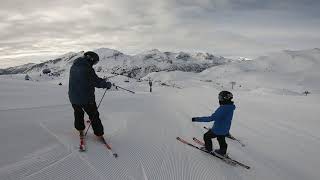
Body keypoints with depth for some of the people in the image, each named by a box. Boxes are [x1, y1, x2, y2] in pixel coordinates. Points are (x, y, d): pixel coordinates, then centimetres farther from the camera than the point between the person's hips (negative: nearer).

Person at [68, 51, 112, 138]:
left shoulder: (73, 66, 4)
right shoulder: (87, 69, -20)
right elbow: (97, 81, -18)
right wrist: (107, 84, 0)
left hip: (73, 97, 6)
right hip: (86, 98, -6)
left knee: (78, 113, 29)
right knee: (94, 115, 12)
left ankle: (80, 129, 45)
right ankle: (99, 133, 22)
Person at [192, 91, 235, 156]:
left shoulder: (222, 109, -35)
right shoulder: (230, 107, -7)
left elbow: (211, 118, -37)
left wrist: (197, 119, -35)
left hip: (218, 130, -8)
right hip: (225, 129, 8)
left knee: (207, 136, 15)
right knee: (221, 140, 29)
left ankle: (208, 149, 35)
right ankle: (223, 152, 47)